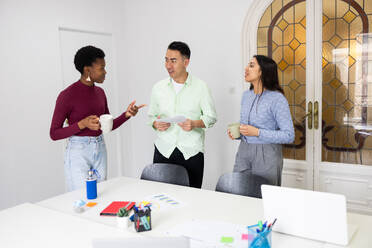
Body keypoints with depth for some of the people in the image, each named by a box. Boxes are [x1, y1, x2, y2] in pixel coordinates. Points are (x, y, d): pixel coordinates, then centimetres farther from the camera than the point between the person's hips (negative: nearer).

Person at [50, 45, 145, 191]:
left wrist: (126, 114, -3)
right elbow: (54, 134, -10)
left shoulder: (99, 92, 7)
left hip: (100, 150, 6)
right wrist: (83, 124, -22)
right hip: (78, 152, -6)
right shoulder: (67, 95, -12)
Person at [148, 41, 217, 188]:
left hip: (191, 152, -2)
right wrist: (156, 124, -7)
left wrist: (194, 123, -16)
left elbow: (211, 117, 3)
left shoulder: (200, 87, 0)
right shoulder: (158, 87, 8)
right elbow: (151, 116, 15)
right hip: (164, 150, 2)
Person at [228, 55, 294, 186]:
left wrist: (257, 132, -21)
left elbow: (289, 136, -15)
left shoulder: (277, 99, -12)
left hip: (266, 156, -6)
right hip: (243, 152, 6)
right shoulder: (246, 95, 9)